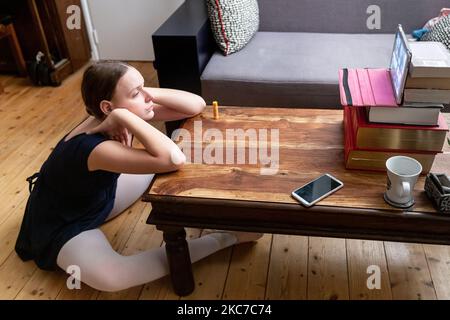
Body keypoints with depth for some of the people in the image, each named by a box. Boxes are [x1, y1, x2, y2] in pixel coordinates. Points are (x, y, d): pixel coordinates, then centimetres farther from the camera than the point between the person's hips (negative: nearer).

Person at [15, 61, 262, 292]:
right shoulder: (92, 147, -40)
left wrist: (150, 93, -30)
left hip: (99, 199, 9)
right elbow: (175, 160, -54)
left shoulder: (115, 119, -16)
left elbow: (197, 105, -17)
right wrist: (124, 117, -46)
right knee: (110, 278, -37)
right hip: (62, 225, -8)